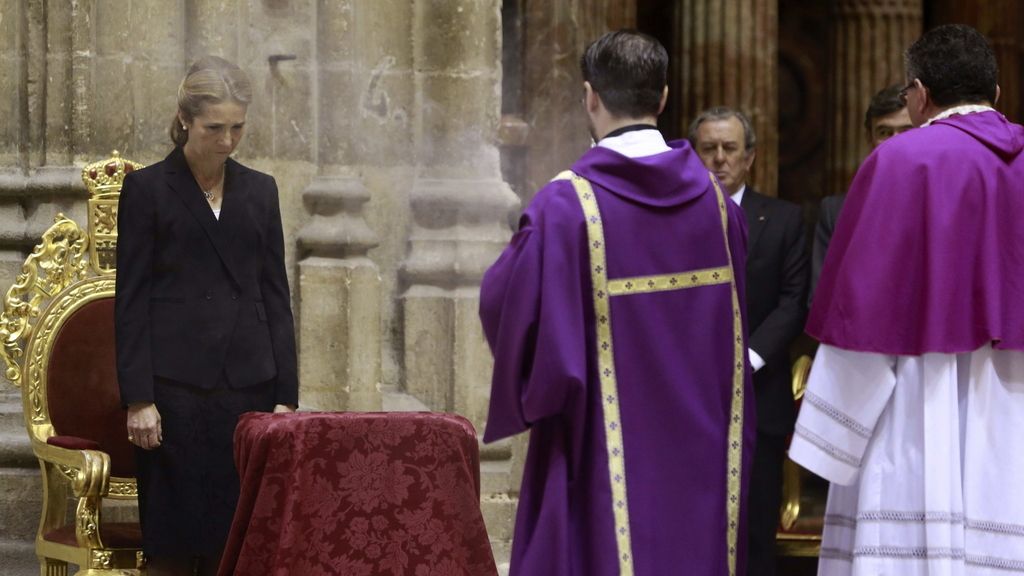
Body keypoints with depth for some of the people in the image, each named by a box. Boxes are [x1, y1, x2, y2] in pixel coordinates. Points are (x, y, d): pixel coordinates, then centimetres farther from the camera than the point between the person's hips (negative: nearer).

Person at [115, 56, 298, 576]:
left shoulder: (259, 191, 12)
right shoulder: (147, 189, 1)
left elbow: (276, 296, 13)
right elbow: (131, 300, -1)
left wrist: (285, 395, 6)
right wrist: (137, 399, -9)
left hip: (247, 385, 3)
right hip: (176, 386, -3)